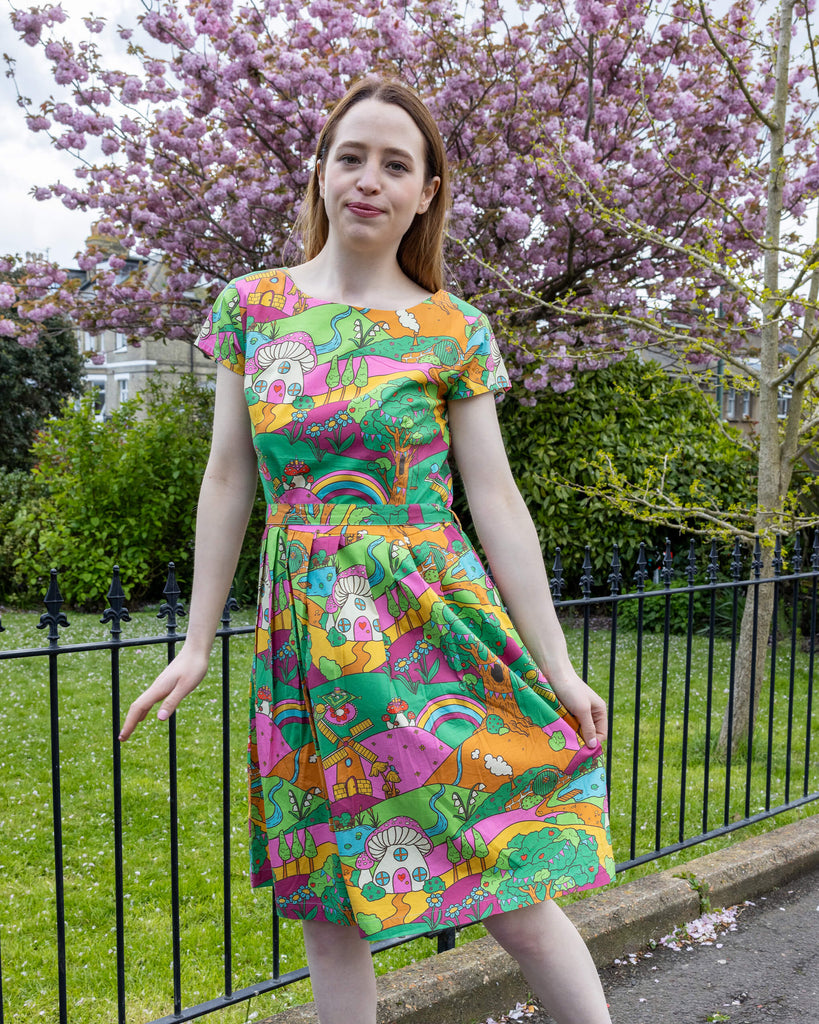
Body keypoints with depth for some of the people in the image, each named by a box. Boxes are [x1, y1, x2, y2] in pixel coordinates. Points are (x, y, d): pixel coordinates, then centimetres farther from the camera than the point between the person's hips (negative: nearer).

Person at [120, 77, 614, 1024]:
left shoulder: (452, 332, -1)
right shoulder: (251, 305, 5)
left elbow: (495, 499, -1)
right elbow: (229, 479, 6)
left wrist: (557, 666, -3)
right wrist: (197, 646, 6)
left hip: (434, 622, -2)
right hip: (305, 628, 3)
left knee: (510, 890, 0)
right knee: (327, 898, 13)